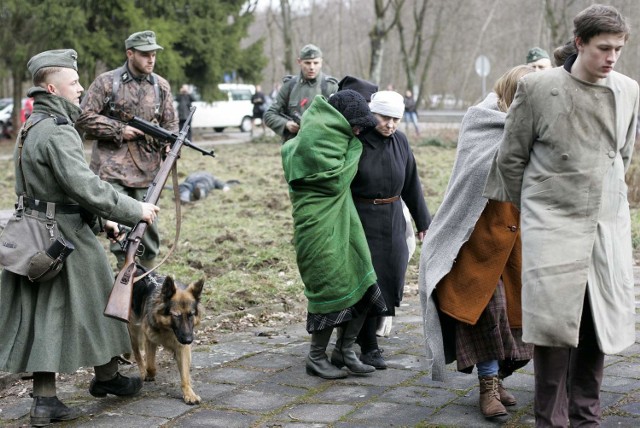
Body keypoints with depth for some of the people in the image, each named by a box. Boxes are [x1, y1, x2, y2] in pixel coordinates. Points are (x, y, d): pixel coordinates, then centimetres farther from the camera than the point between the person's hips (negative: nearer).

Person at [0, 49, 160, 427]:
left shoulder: (32, 127, 14)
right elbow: (85, 186, -26)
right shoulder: (57, 132, -19)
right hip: (67, 236, -9)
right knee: (94, 303, 10)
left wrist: (102, 218, 19)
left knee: (43, 314, 8)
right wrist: (134, 211, -19)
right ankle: (107, 377, 28)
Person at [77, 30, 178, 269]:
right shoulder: (107, 82, -2)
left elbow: (170, 123, 13)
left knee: (148, 228, 7)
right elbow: (84, 117, -4)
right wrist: (120, 130, -10)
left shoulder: (161, 86, 10)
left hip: (147, 170, 4)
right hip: (113, 169, -4)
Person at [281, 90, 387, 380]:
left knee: (362, 285, 6)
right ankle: (316, 358, 11)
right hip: (320, 225, -10)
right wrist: (354, 147, -6)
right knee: (331, 288, -4)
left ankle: (344, 350, 17)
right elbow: (337, 179, -18)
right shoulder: (317, 138, -16)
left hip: (341, 221, 10)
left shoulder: (327, 134, 13)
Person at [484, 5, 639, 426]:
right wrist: (526, 211, 12)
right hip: (553, 223, -4)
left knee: (600, 324, 7)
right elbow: (511, 157, 3)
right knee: (554, 324, -7)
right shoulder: (538, 87, -6)